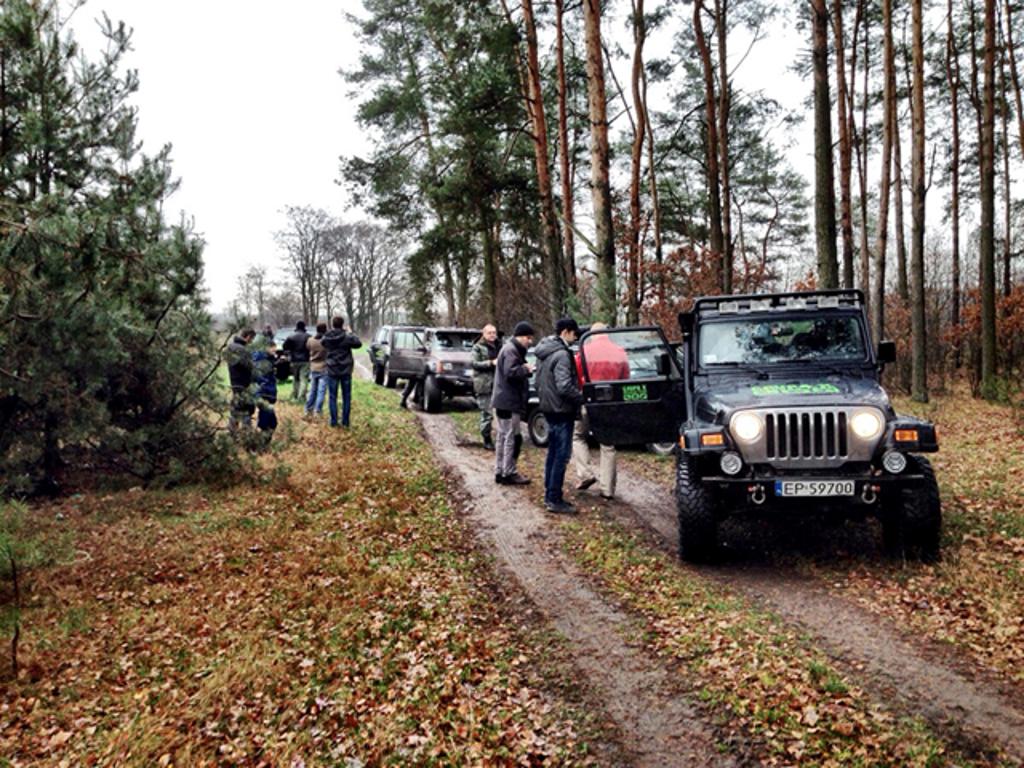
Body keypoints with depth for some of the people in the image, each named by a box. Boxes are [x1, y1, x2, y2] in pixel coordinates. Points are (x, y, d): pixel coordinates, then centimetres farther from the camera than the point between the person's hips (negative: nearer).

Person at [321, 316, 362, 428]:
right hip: (346, 370, -1)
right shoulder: (347, 337, -13)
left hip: (332, 370, 1)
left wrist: (331, 331, 13)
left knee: (332, 397, 8)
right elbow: (358, 343, 1)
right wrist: (351, 333, 14)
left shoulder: (326, 338, -6)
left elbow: (322, 343, 16)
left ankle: (333, 421, 7)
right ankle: (345, 422, 8)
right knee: (346, 397, 8)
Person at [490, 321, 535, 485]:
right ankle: (509, 473, -1)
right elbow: (511, 372, -26)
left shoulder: (513, 349, 19)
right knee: (511, 437, -6)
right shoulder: (510, 350, -15)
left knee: (503, 436, 14)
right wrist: (526, 369, -13)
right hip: (509, 401, -11)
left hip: (504, 401, 11)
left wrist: (525, 368, 7)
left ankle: (500, 471, 20)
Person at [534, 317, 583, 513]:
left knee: (553, 453, 16)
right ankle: (554, 499, -2)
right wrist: (583, 398, -13)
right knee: (561, 455, -5)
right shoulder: (561, 354, -19)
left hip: (549, 407, 10)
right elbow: (565, 387, -25)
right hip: (561, 410, -10)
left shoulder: (544, 352, 12)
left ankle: (549, 495, 23)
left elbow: (540, 381, 19)